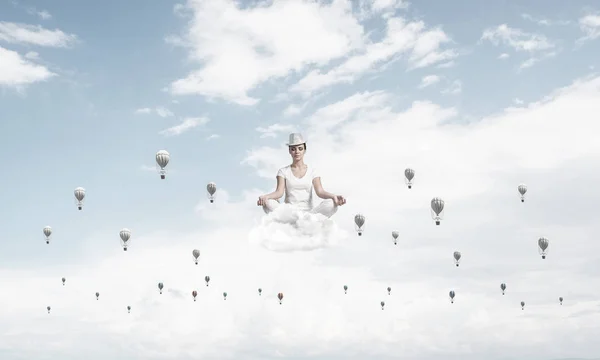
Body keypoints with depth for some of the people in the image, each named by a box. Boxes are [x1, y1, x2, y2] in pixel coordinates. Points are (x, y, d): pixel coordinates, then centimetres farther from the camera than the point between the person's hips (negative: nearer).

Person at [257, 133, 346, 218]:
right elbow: (279, 191, -3)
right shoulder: (283, 171, 12)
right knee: (268, 203, -30)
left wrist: (333, 196, -24)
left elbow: (320, 191, -1)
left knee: (331, 204, -28)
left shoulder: (312, 171, 14)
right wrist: (266, 196, -26)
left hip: (308, 212, 1)